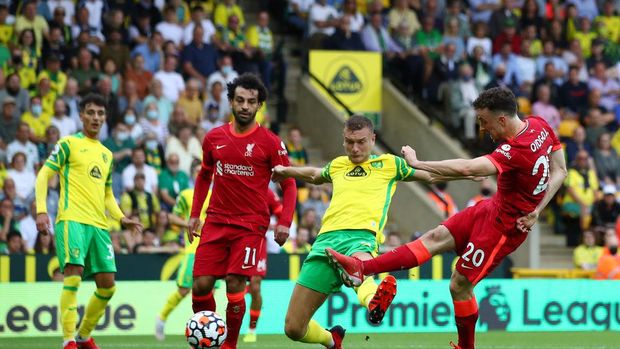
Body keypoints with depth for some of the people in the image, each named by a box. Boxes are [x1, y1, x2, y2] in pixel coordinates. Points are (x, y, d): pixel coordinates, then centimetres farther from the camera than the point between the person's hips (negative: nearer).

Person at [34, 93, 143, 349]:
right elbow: (43, 176, -2)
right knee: (73, 275, -20)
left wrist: (121, 218, 12)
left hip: (99, 225, 7)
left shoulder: (107, 154, 22)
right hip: (72, 220, -7)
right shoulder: (68, 144, 3)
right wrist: (41, 210, -15)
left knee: (107, 285, 3)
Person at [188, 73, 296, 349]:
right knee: (201, 285, -5)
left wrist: (284, 222, -10)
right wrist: (194, 214, 14)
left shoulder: (270, 142, -4)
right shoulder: (214, 138, 7)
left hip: (251, 224, -3)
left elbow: (288, 184, 0)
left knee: (234, 284, -13)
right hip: (216, 222, 3)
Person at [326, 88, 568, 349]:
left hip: (505, 227, -9)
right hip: (493, 208, 9)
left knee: (459, 285, 1)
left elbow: (466, 168, -41)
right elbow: (559, 172, 5)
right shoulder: (539, 126, -5)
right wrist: (536, 209, -2)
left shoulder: (516, 151, -32)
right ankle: (362, 268, -9)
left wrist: (416, 163, -32)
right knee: (437, 238, -2)